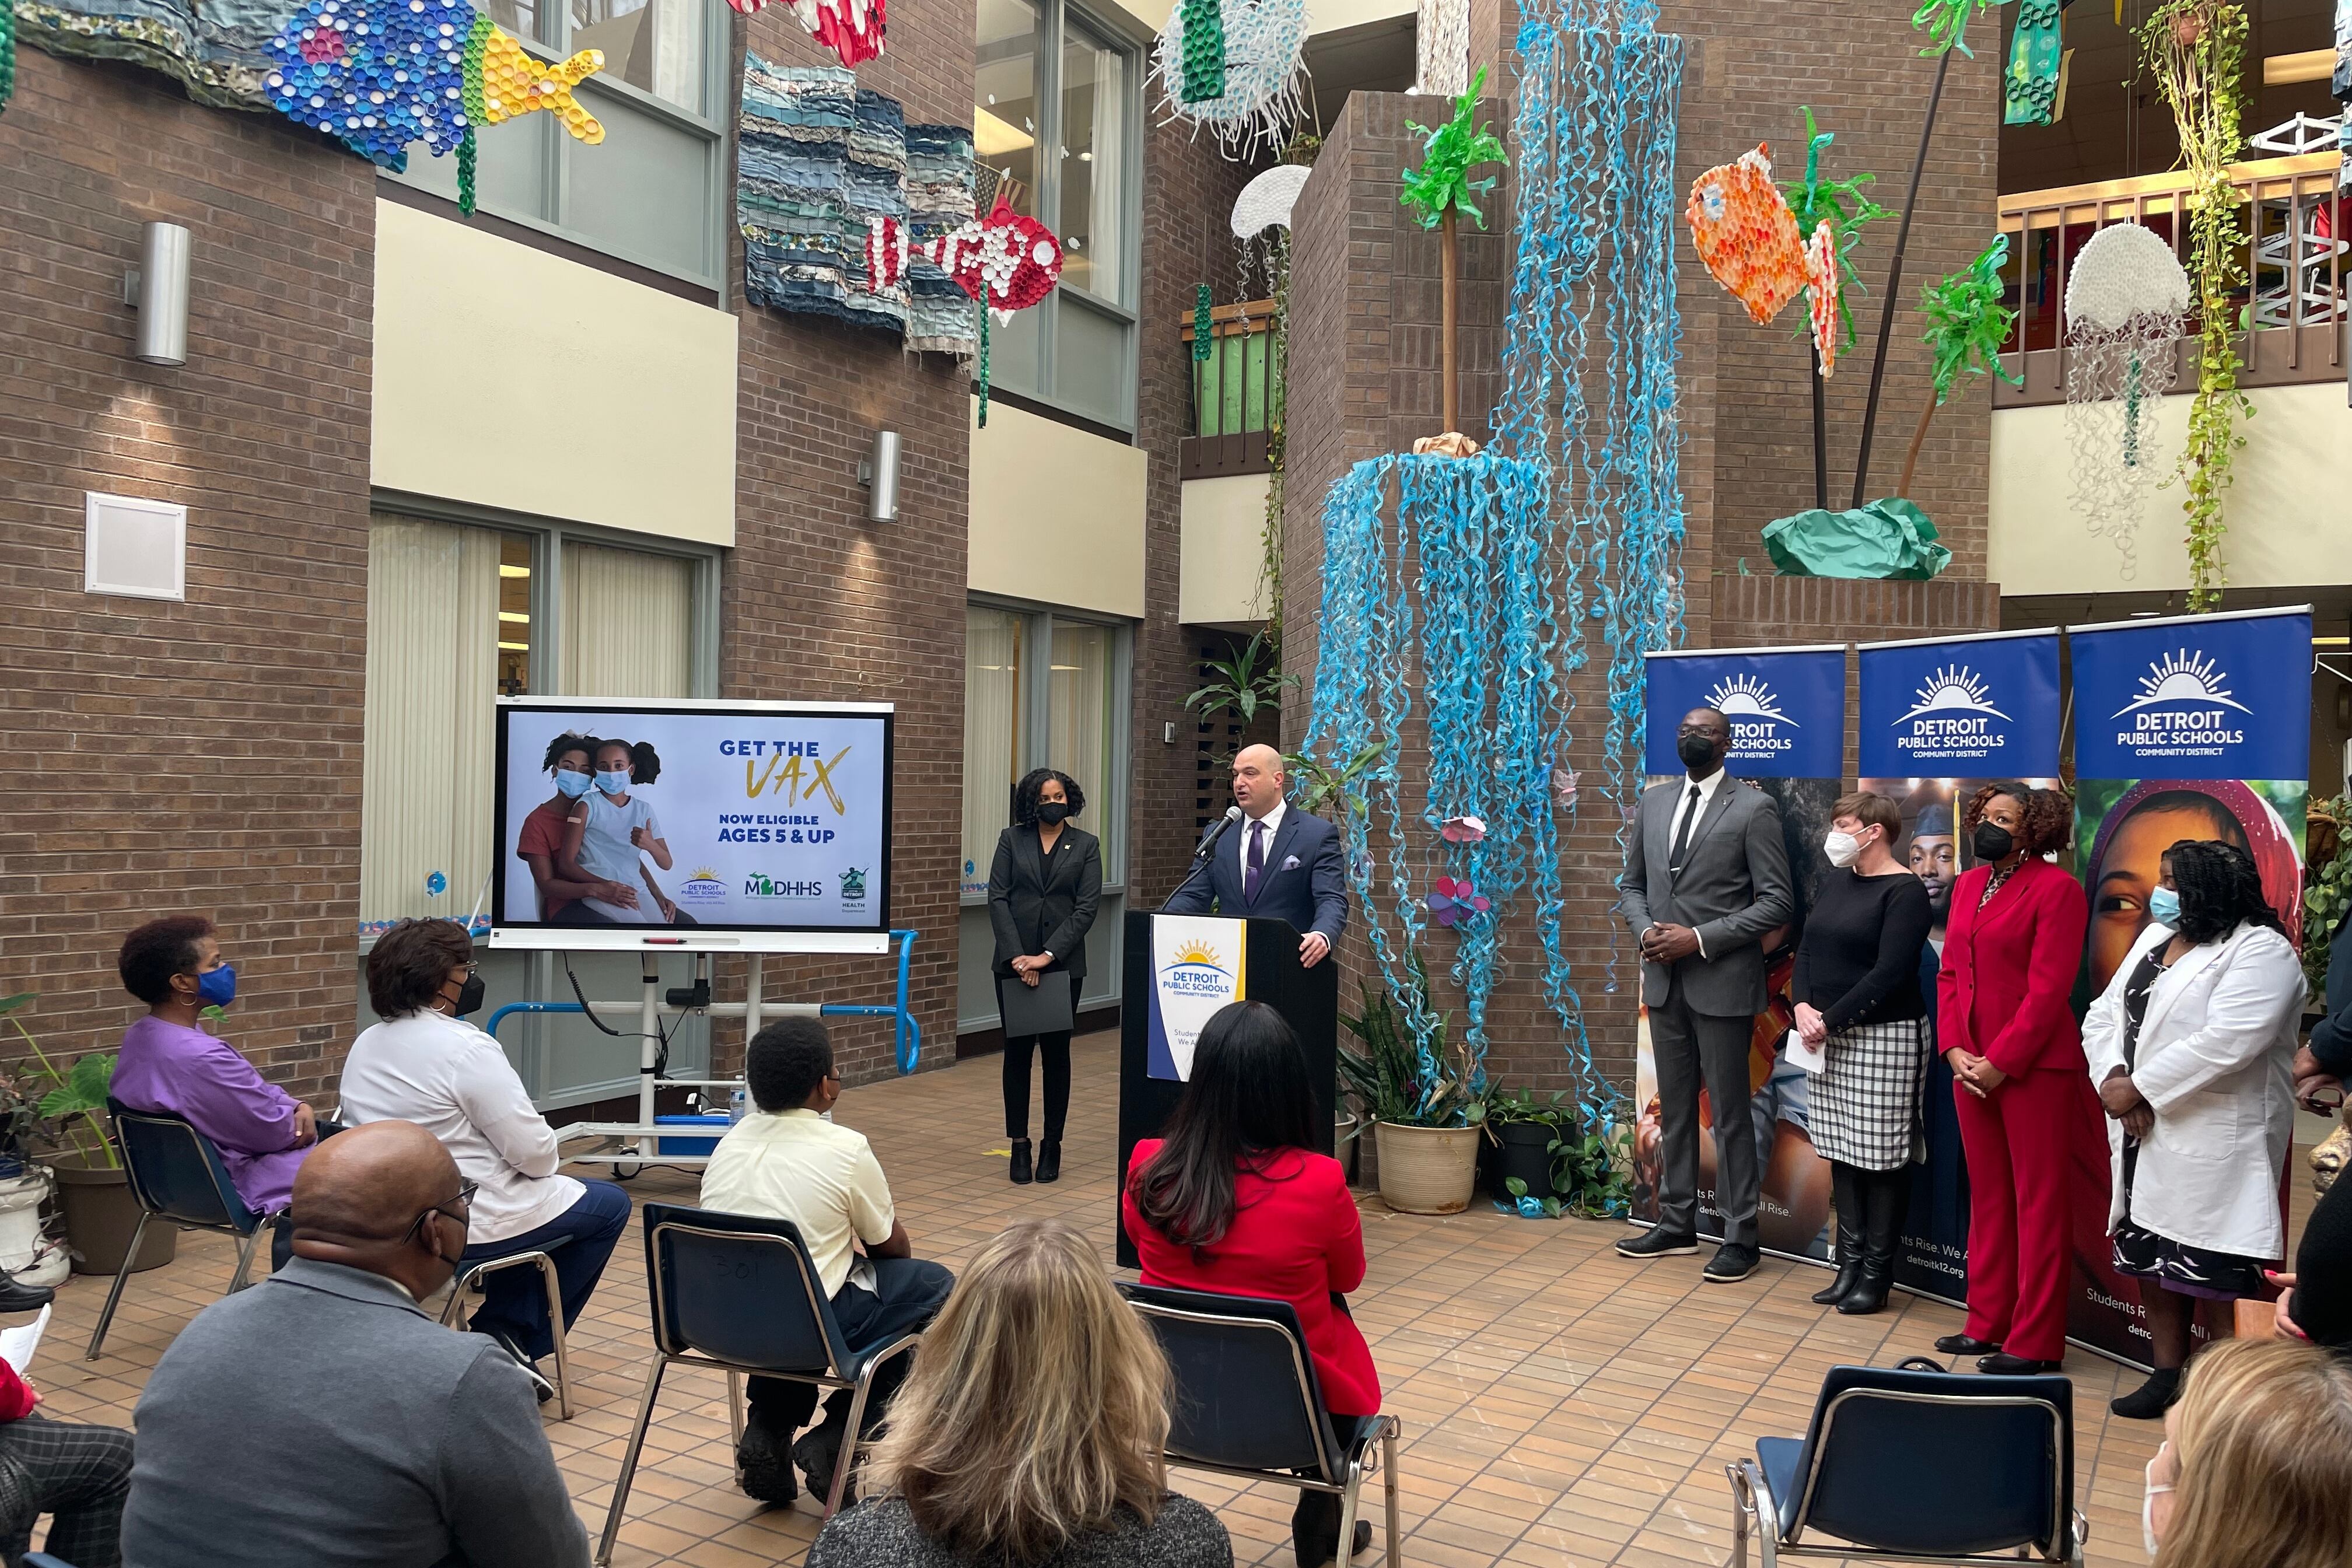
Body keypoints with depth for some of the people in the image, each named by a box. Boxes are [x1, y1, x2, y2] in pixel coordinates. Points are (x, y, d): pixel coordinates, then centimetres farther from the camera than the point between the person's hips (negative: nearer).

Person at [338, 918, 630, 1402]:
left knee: (531, 1195, 31)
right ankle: (515, 1338, 12)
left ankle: (502, 1334, 25)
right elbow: (534, 1153, -20)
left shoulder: (365, 1045, 6)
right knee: (609, 1205, 11)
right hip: (464, 1226, -9)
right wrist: (549, 1154, 4)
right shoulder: (465, 1048, -21)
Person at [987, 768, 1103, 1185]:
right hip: (1014, 961, 1)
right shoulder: (1012, 840, 5)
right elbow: (998, 899, -1)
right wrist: (1015, 955, -13)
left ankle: (1052, 1145, 13)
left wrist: (1047, 956, -13)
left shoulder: (1086, 846, 4)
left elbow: (1086, 908, -4)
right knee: (1017, 1050, 3)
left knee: (1057, 1052, 5)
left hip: (1063, 963, 0)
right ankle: (1019, 1144, 11)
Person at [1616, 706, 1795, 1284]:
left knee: (1729, 1113, 1)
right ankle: (1676, 1224, 25)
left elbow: (1777, 901, -10)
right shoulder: (1654, 801, 11)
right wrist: (1645, 930, -5)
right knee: (1674, 1107, 14)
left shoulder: (1753, 808, -7)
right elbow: (1633, 883, 16)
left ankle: (1740, 1238, 12)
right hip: (1664, 979, 6)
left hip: (1722, 981, -6)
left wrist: (1700, 939, -17)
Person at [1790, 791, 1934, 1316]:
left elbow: (1889, 973, -18)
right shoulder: (1834, 882, 12)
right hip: (1831, 1038, 7)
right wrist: (1804, 1007, -6)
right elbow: (1807, 950, 11)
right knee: (1842, 1154, 9)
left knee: (1882, 1158, -1)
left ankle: (1876, 1276, 8)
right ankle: (1849, 1266, 17)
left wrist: (1829, 1020, -17)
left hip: (1885, 1037, -7)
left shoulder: (1905, 892, -10)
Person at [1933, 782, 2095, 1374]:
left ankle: (2035, 1341, 9)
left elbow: (2048, 988, -14)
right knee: (1987, 1196, 14)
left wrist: (2000, 1063, -15)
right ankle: (1988, 1324, 24)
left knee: (2038, 1202, 2)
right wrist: (1954, 1049, -1)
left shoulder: (2056, 888, -9)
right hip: (1971, 1065, 7)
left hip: (2033, 1067, -7)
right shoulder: (1967, 885, 12)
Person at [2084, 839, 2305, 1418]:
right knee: (2150, 1258, 14)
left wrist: (2138, 1088, -18)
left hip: (2215, 1145, -8)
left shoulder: (2261, 952, -12)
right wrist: (2112, 1080, -10)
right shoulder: (2154, 938, 13)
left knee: (2216, 1273, -6)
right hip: (2144, 1136, 8)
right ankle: (2167, 1373, 25)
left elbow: (2225, 1043, -24)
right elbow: (2103, 1014, 8)